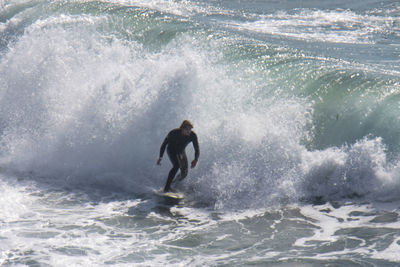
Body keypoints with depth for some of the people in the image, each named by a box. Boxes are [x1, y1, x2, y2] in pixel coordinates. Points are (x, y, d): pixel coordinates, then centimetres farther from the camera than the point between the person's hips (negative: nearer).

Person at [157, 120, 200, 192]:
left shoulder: (193, 135, -25)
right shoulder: (174, 133, -31)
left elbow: (197, 149, -21)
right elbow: (164, 144, -19)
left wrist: (196, 160, -40)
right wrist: (160, 158, -23)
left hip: (181, 151, 4)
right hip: (171, 150, -4)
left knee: (184, 173, 0)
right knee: (176, 165, -30)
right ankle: (167, 188, -29)